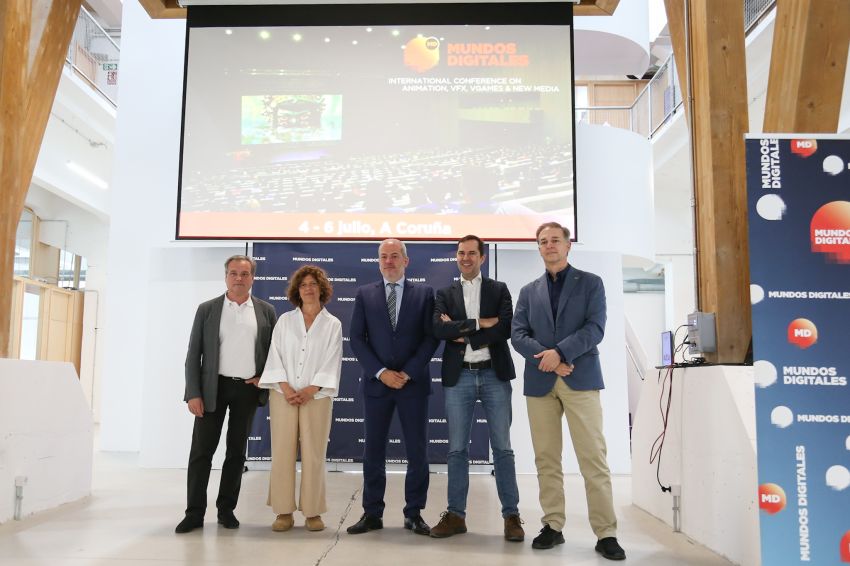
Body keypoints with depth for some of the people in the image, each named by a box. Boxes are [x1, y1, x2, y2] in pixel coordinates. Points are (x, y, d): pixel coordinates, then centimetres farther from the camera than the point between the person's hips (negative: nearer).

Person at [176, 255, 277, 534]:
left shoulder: (266, 311, 6)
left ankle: (227, 509, 20)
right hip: (213, 388, -1)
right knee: (202, 449, -1)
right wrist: (193, 393, -7)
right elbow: (193, 354, 1)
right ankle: (194, 512, 8)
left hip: (248, 389, 1)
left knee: (237, 451, 9)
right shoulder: (207, 309, 3)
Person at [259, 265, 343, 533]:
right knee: (282, 453, 0)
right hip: (284, 394, 1)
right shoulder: (285, 320, 10)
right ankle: (284, 511, 8)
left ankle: (312, 512, 8)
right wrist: (286, 389, -9)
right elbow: (276, 356, 3)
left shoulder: (332, 324, 6)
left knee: (314, 454, -1)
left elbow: (331, 363, 0)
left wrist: (310, 390, -11)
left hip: (316, 396, -1)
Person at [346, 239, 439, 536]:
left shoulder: (424, 293, 5)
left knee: (417, 450, 3)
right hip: (376, 381, 1)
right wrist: (381, 372, -9)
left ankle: (414, 514, 15)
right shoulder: (364, 294, 7)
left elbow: (431, 337, -1)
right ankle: (372, 514, 15)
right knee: (373, 449, 5)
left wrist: (407, 373, -10)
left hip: (413, 382, -1)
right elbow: (357, 339, 2)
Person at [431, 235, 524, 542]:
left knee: (502, 448, 3)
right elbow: (439, 329, -8)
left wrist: (463, 333, -11)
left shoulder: (499, 289, 7)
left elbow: (506, 328, -9)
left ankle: (511, 515, 11)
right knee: (457, 449, 6)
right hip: (458, 377, 1)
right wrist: (479, 324, -13)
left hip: (494, 375, -1)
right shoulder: (445, 293, 9)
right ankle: (456, 515, 15)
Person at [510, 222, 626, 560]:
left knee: (593, 457, -5)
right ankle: (553, 526, 15)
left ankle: (606, 533, 0)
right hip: (539, 381, 3)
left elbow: (595, 328, -5)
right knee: (546, 458, 6)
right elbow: (517, 334, 5)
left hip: (580, 379, -3)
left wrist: (559, 352, -16)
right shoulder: (528, 291, 16)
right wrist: (545, 358, -11)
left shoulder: (590, 283, 8)